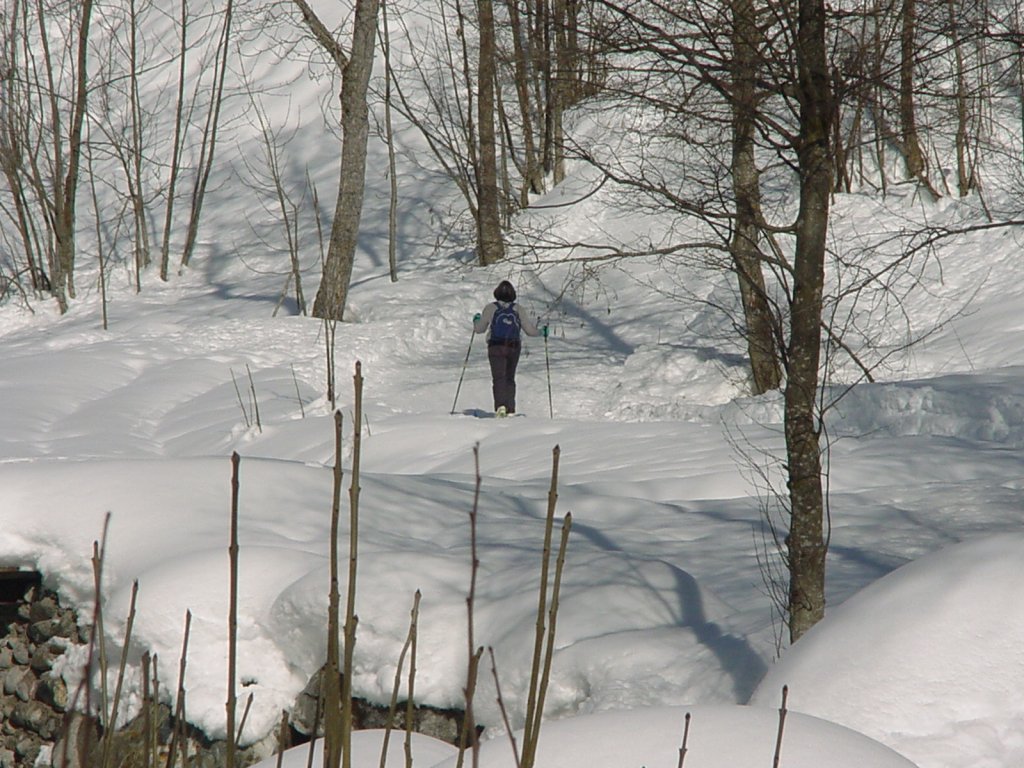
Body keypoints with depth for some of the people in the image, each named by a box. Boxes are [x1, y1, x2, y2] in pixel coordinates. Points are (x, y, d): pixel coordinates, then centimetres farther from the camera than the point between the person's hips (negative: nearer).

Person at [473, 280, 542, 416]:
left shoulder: (490, 308, 2)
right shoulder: (517, 309, 6)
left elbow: (479, 329, 11)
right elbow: (529, 330, 7)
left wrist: (476, 320, 32)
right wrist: (540, 331, 27)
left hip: (496, 347, -3)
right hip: (514, 347, 3)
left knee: (498, 378, -10)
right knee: (509, 378, 16)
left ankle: (501, 406, -31)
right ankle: (510, 409, 11)